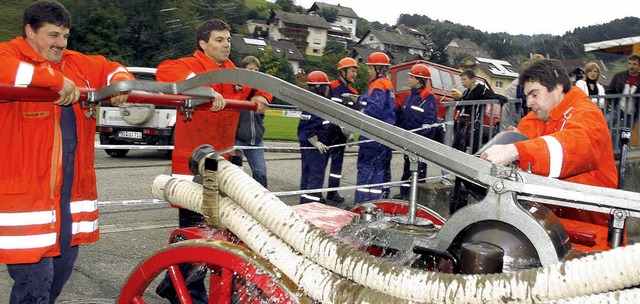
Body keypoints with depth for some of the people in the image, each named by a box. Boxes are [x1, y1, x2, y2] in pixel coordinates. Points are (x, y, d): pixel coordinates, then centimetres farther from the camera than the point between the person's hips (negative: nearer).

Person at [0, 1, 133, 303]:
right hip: (25, 195, -7)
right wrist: (57, 80, -26)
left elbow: (111, 69, 27)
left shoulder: (76, 63, 15)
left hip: (71, 196, 7)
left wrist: (121, 83, 4)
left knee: (59, 275, 17)